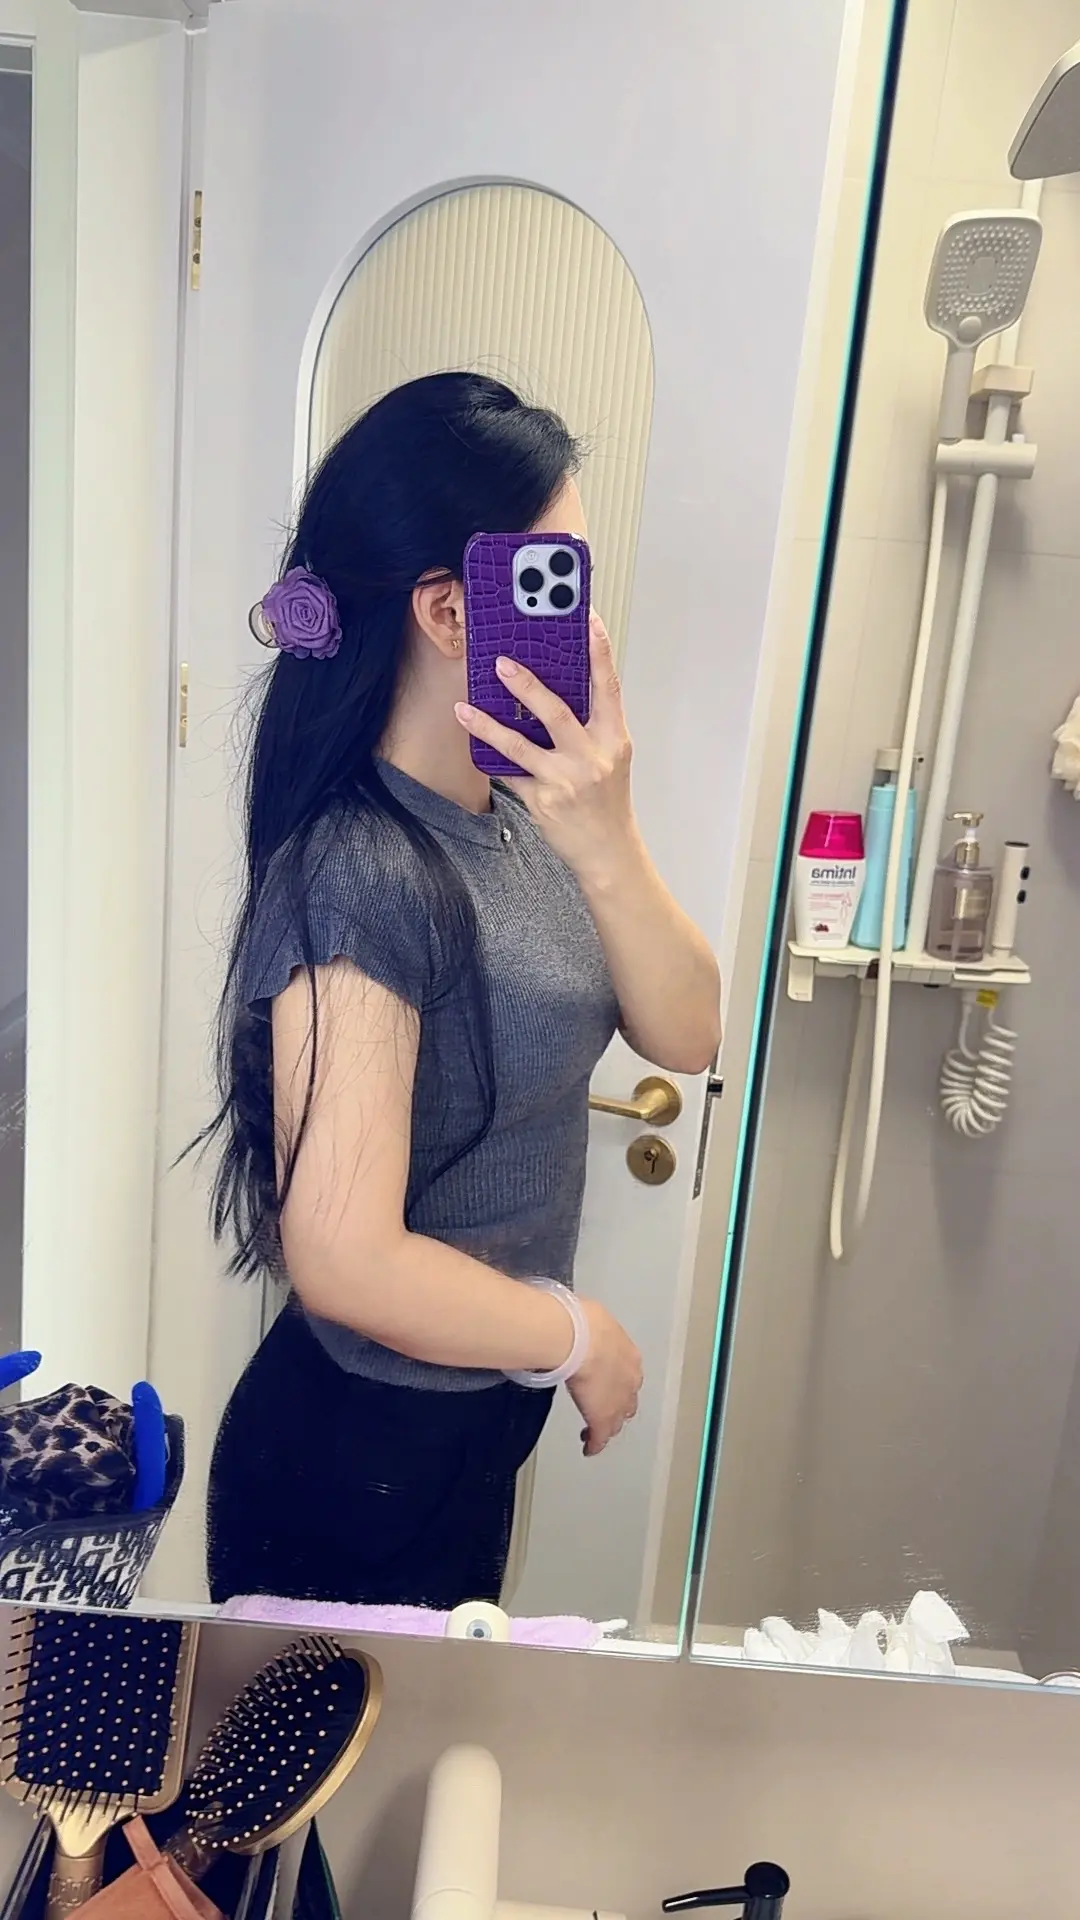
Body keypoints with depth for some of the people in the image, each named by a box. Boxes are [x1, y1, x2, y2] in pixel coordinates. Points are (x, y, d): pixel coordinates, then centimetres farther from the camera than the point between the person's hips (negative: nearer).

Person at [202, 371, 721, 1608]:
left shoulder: (515, 804, -5)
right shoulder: (364, 873, -29)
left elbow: (686, 1038, -8)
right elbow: (345, 1260, -31)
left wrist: (607, 845, -26)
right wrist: (583, 1338, -15)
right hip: (361, 1456, -7)